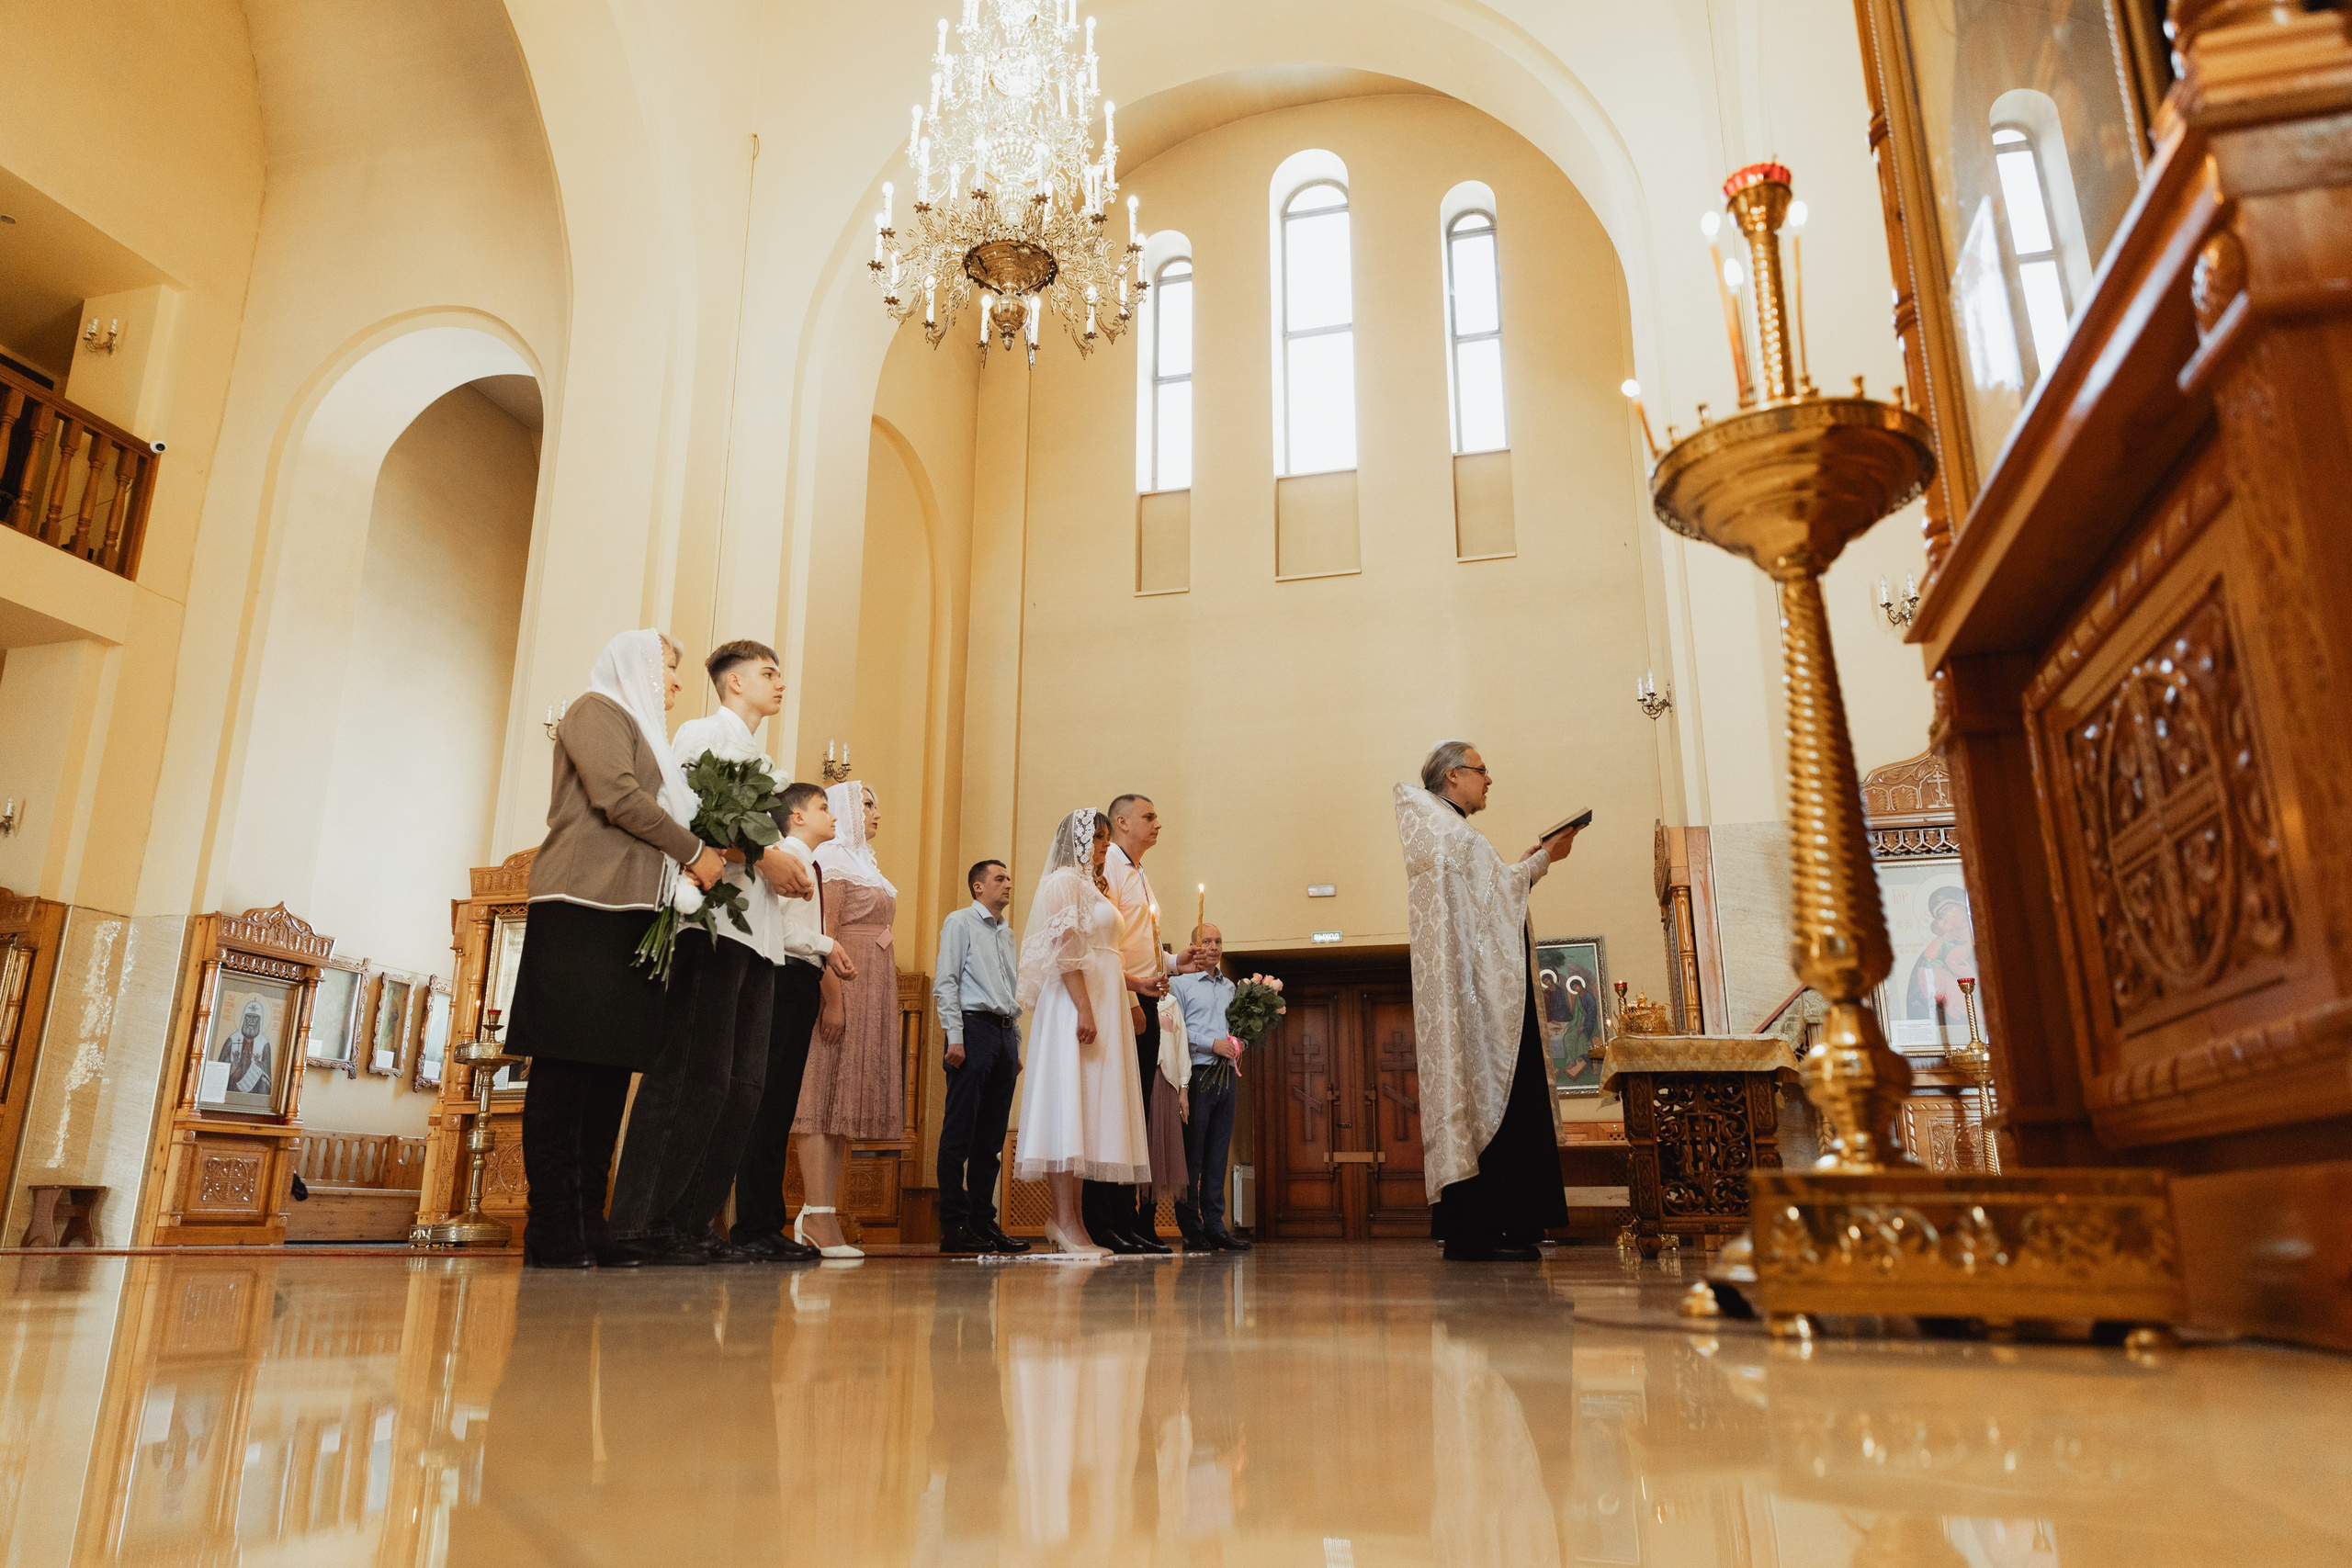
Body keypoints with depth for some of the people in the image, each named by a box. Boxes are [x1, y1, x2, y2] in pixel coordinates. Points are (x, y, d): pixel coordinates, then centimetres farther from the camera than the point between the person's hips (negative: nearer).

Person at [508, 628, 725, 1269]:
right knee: (566, 1065, -9)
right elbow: (619, 796, -9)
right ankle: (552, 1227, -8)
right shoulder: (599, 709, 4)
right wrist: (695, 851, -4)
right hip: (584, 907, -8)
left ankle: (587, 1222, 3)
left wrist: (699, 857, 8)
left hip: (630, 914, 8)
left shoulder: (641, 730, 28)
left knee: (612, 1067, 2)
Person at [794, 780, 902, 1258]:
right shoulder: (833, 857, -4)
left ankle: (816, 1214, 6)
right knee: (825, 1096, -11)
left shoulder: (864, 862, 24)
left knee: (848, 1100, 5)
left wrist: (884, 997, 16)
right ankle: (820, 1219, -14)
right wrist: (833, 998, -22)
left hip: (874, 990, 9)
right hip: (844, 984, -9)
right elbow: (825, 932, -14)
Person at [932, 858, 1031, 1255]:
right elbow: (946, 982, -6)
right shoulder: (960, 922, 2)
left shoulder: (1008, 934, 23)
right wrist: (955, 1038, -14)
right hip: (974, 1028, -7)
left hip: (1005, 1034, 7)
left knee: (991, 1137, 7)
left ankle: (983, 1222, 11)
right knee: (960, 1132, -7)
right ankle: (953, 1226, -5)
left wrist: (1016, 1045, 15)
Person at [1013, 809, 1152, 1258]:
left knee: (1088, 1106, 6)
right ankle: (1066, 1219, -11)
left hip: (1101, 1003, 10)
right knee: (1069, 1101, -10)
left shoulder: (1092, 885, 23)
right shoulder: (1064, 880, -5)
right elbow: (1065, 949, -16)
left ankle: (1067, 1217, 7)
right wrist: (1085, 1009, -23)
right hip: (1075, 1002, -10)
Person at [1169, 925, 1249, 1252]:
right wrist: (1213, 1044, -15)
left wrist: (1239, 1044, -1)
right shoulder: (1181, 984, 1)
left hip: (1225, 1076, 6)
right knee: (1192, 1155, -3)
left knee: (1218, 1155, 6)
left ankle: (1214, 1225, 10)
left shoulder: (1231, 988, 20)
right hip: (1197, 1075, -5)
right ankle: (1191, 1229, 2)